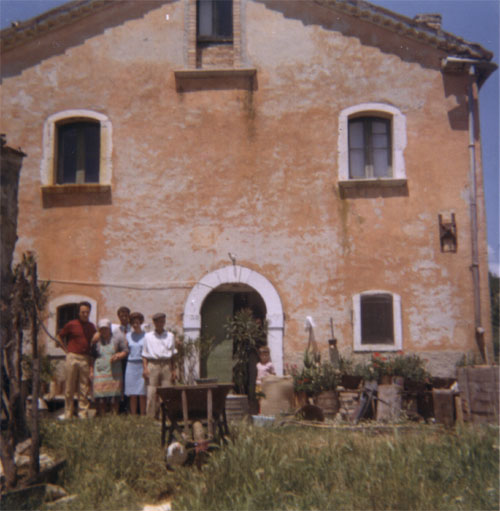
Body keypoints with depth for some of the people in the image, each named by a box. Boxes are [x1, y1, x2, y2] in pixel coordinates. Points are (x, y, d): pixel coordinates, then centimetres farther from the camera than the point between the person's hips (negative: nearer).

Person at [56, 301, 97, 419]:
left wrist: (91, 355, 10)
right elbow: (59, 336, 9)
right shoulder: (71, 324, 0)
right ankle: (68, 415, 8)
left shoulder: (91, 326, 11)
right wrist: (67, 350, 2)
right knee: (70, 388, 1)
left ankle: (83, 415, 7)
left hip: (86, 359, 3)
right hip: (72, 357, -3)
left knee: (84, 388, 3)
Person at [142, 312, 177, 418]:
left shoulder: (170, 336, 14)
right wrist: (144, 368, -3)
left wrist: (173, 370, 9)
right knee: (151, 393, -8)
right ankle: (151, 417, -4)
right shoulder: (148, 336, 10)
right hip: (153, 365, -1)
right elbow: (144, 354, 10)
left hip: (166, 366, 1)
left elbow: (173, 355, 15)